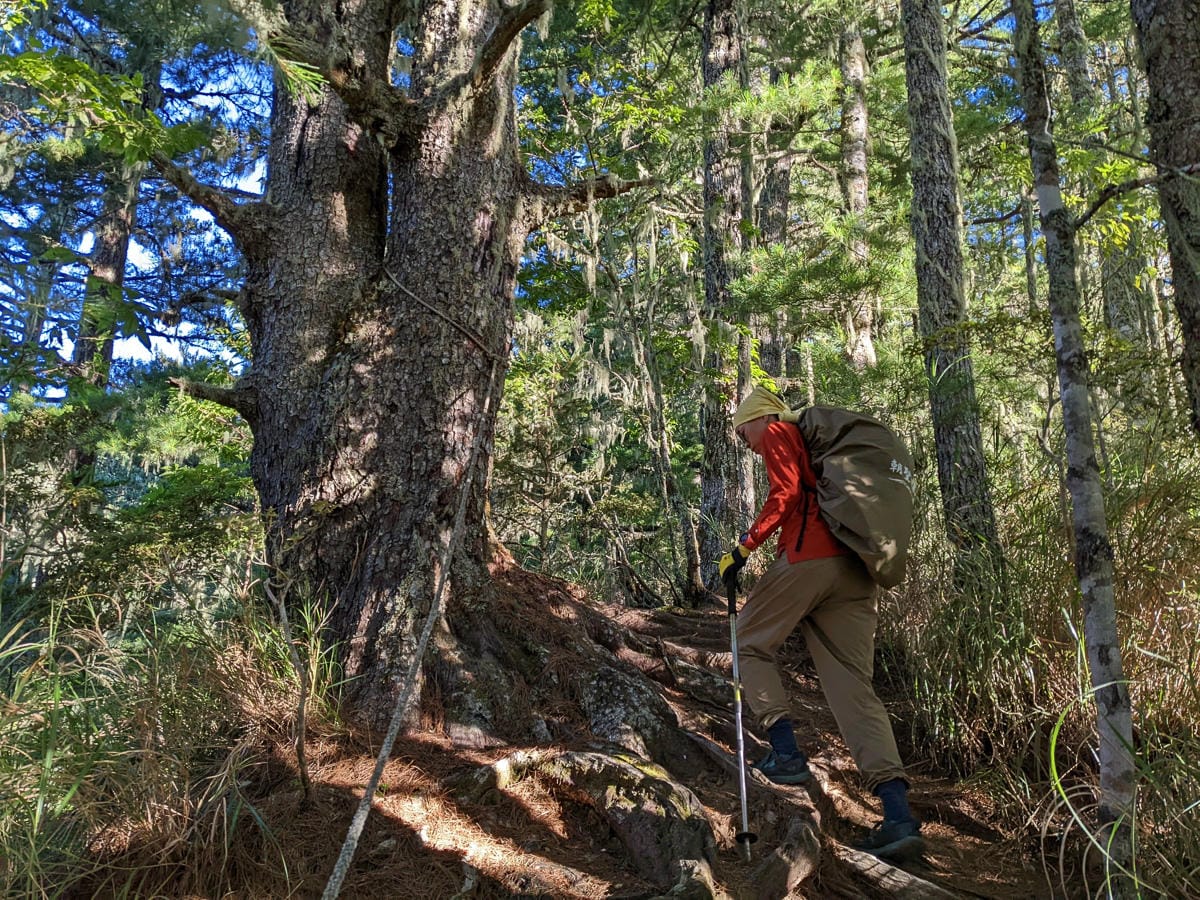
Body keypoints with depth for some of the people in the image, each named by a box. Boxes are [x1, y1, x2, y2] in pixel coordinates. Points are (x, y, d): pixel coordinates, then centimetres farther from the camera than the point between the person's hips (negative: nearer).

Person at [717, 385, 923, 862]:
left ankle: (786, 752, -1)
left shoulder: (779, 435, 8)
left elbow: (785, 492, -9)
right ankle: (898, 815, -10)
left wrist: (744, 546, -9)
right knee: (854, 686, 1)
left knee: (751, 643, 12)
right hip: (858, 570, 8)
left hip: (809, 556, -8)